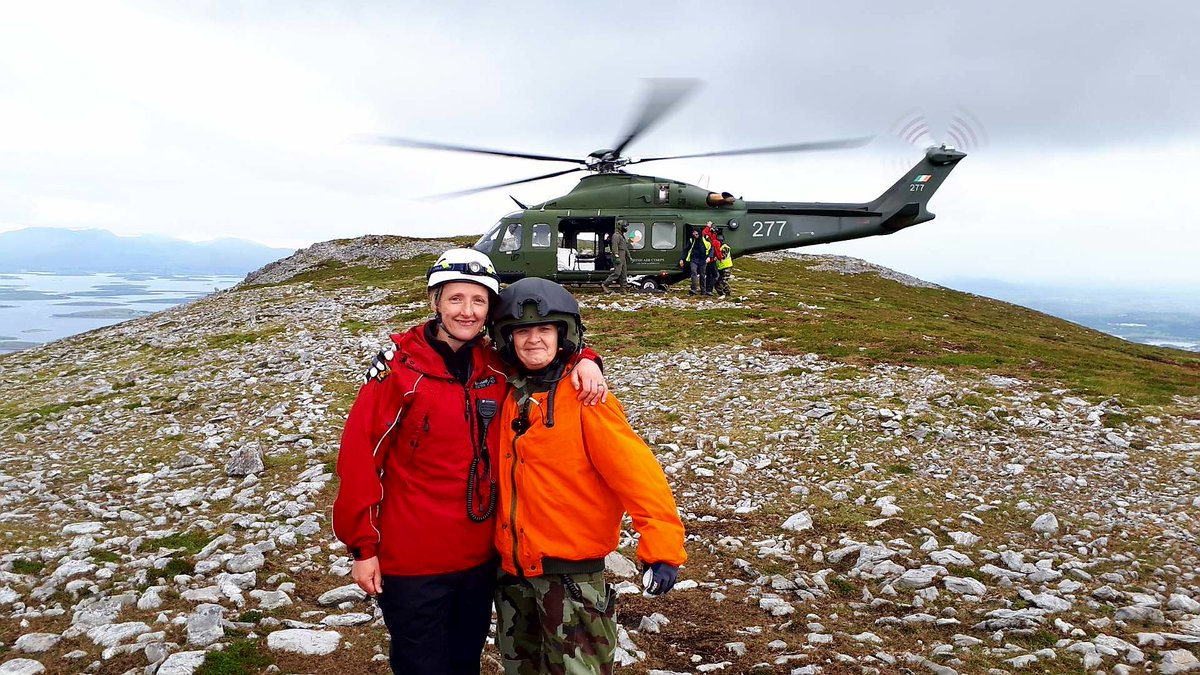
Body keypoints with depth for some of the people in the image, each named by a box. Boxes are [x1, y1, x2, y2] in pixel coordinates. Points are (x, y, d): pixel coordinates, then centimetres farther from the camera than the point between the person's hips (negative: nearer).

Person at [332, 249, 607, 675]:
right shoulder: (400, 365, -14)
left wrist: (583, 360, -6)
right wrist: (363, 547, -10)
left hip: (480, 558, 5)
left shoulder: (497, 368, -1)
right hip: (411, 563, -4)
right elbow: (359, 456, -12)